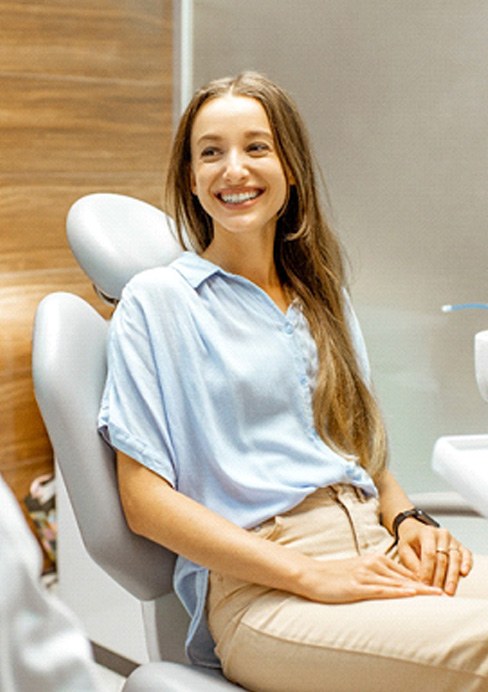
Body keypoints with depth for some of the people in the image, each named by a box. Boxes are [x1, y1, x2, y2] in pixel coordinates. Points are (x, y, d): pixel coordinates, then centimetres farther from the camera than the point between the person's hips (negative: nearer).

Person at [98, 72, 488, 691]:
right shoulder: (157, 301, 2)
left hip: (374, 552, 6)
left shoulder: (322, 297, 20)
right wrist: (312, 576, -14)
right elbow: (145, 501, -5)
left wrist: (408, 520, 1)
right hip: (257, 588, -6)